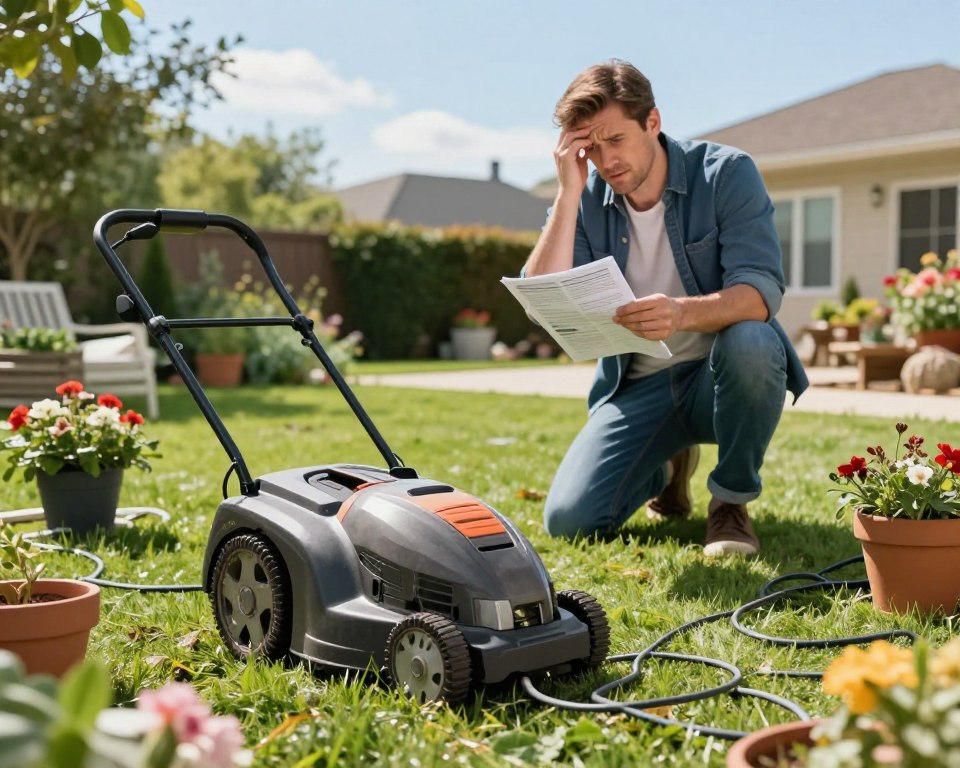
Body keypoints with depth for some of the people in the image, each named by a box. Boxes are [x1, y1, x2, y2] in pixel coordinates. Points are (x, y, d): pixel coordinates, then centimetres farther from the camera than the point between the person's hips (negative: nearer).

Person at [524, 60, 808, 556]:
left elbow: (761, 291, -25)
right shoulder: (584, 199, -3)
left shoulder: (726, 172, -12)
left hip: (721, 376, -2)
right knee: (568, 521, -15)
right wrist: (569, 192, -20)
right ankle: (667, 467, 20)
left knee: (750, 341, -38)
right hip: (636, 386, 3)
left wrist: (683, 312, -45)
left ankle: (732, 501, -10)